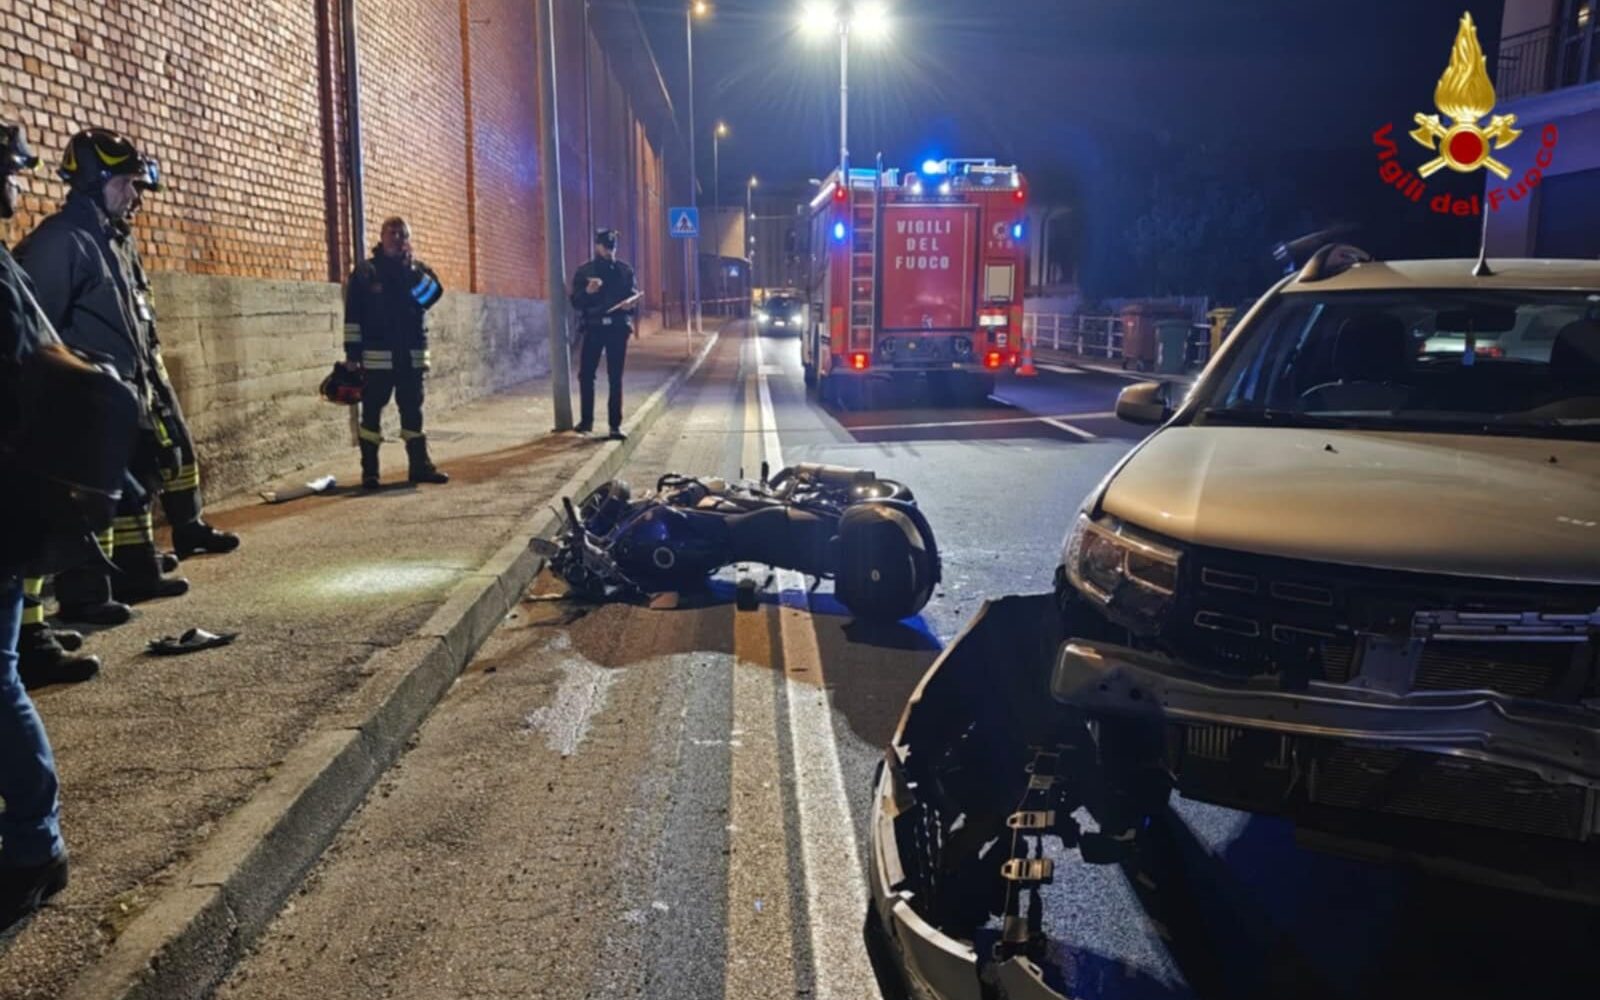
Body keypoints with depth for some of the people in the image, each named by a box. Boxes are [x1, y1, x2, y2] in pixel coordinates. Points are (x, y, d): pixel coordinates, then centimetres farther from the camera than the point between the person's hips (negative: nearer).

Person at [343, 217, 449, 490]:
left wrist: (411, 269, -16)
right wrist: (352, 353, -7)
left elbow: (433, 295, -9)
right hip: (377, 356, -3)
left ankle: (420, 466, 14)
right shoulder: (365, 271, 1)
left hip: (412, 355, 3)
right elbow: (353, 315, -2)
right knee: (372, 413, 0)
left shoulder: (418, 269, 11)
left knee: (412, 412, 8)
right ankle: (369, 471, 5)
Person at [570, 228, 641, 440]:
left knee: (615, 378, 1)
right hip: (593, 327, 0)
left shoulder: (625, 270, 8)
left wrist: (630, 303, -14)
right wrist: (587, 291, -19)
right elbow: (576, 302, 1)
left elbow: (635, 296, 9)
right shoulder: (584, 271, 5)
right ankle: (586, 420, 14)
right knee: (586, 375, -1)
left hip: (617, 328, 0)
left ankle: (615, 425, 3)